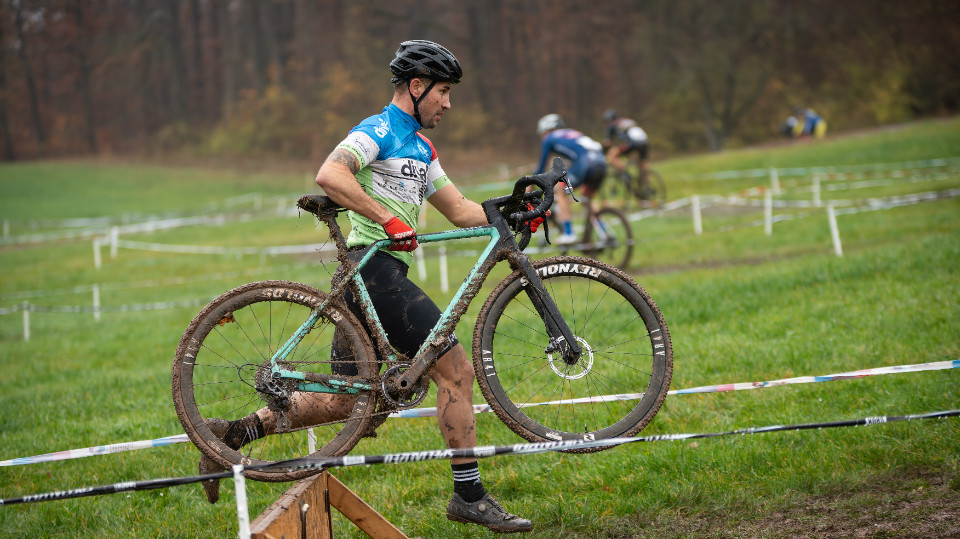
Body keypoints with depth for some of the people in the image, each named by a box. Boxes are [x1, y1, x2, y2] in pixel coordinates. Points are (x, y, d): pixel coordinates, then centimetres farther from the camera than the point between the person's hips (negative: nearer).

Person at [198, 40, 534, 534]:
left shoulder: (421, 149, 22)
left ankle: (232, 433, 13)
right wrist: (388, 220, -27)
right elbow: (329, 176, -24)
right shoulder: (378, 131, -8)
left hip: (375, 278, 10)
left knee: (344, 402, 12)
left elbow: (459, 210, 22)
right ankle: (470, 496, -5)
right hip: (375, 267, -10)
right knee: (457, 369, -9)